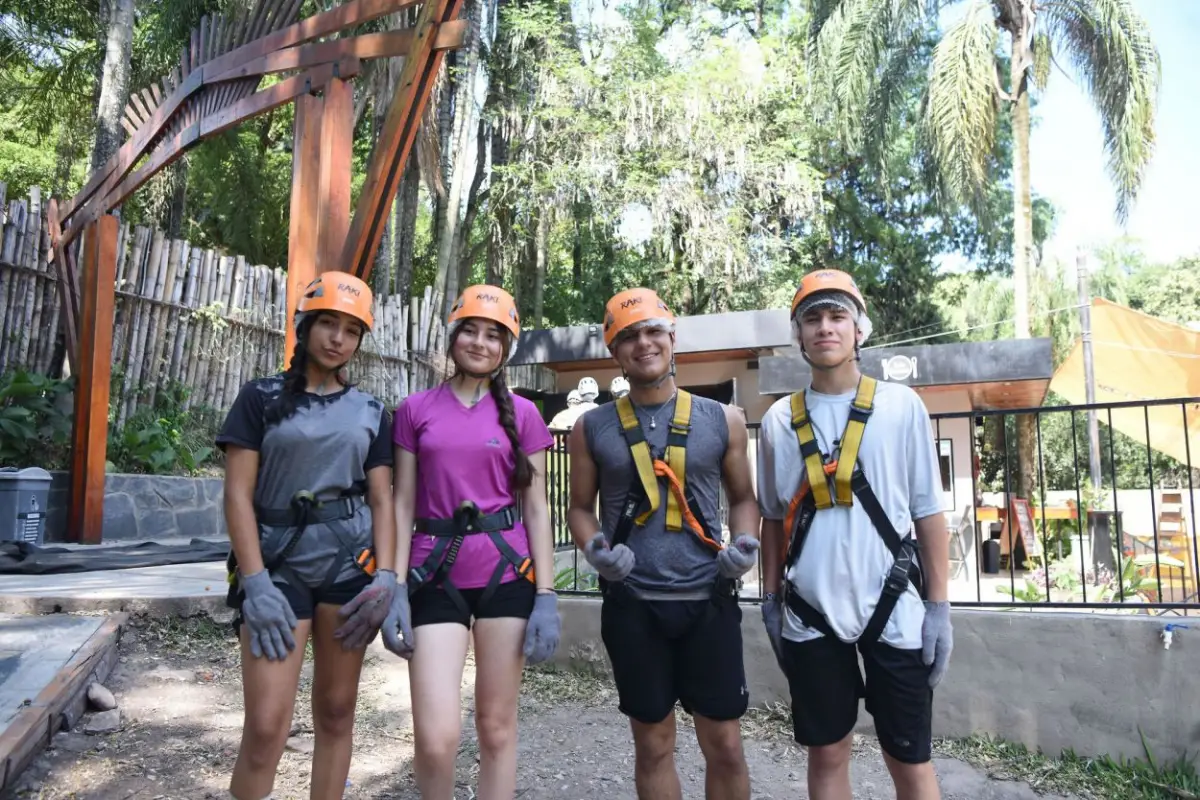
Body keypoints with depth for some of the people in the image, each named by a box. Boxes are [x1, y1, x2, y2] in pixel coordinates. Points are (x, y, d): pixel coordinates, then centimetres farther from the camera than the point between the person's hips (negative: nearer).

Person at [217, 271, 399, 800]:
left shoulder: (370, 412, 10)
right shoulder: (262, 397, 3)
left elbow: (381, 500, 8)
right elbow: (238, 495, -3)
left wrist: (385, 575, -5)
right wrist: (256, 582, -13)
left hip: (351, 564, 2)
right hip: (279, 565, -2)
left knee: (336, 712, 9)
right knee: (266, 726, -7)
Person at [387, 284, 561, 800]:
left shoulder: (521, 414, 5)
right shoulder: (416, 410, 7)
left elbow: (536, 509, 4)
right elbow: (403, 504, 6)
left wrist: (546, 595, -3)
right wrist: (395, 587, -2)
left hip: (507, 575, 0)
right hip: (437, 576, 0)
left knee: (496, 727, 8)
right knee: (436, 737, -6)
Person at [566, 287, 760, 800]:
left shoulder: (721, 420, 3)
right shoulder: (594, 428, 3)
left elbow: (743, 496, 12)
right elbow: (580, 507, 9)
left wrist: (745, 544, -7)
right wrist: (595, 548, -11)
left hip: (708, 600, 0)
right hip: (632, 604, 0)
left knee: (725, 745, 8)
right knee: (653, 746, 13)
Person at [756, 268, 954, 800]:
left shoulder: (901, 406, -1)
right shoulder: (779, 419, 3)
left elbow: (928, 513, 0)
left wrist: (939, 607, -2)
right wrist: (771, 601, 9)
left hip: (894, 611, -1)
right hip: (810, 614, 2)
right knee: (826, 754, 13)